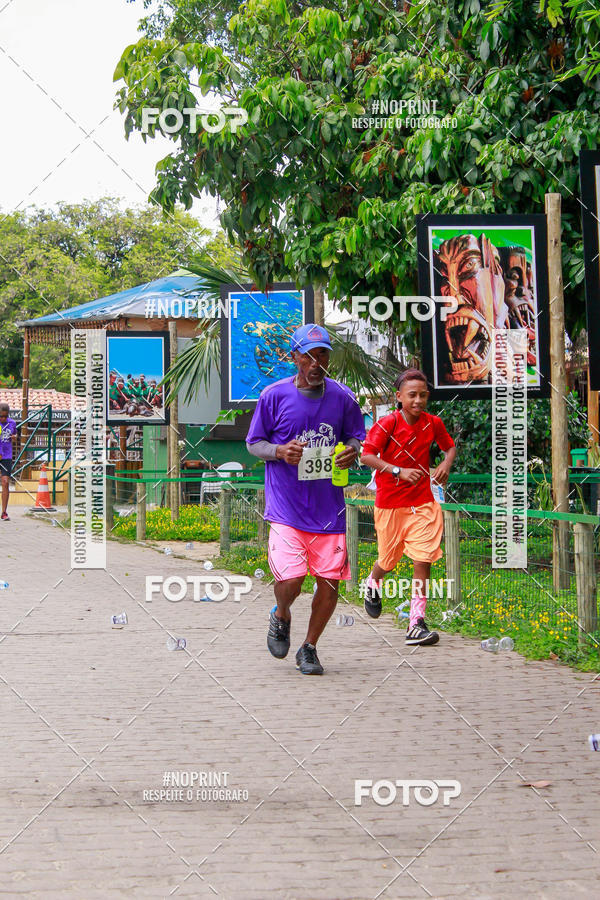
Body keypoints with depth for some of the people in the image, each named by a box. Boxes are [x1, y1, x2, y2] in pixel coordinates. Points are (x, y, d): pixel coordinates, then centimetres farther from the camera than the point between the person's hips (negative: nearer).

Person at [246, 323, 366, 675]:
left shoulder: (343, 397, 2)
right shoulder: (274, 395, -4)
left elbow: (355, 437, 15)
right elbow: (254, 442, 4)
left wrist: (352, 451, -9)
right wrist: (280, 451, -17)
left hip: (329, 507, 3)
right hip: (286, 506, -3)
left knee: (330, 581, 1)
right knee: (291, 580, -15)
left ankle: (309, 648, 24)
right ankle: (281, 617, 22)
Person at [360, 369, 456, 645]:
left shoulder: (433, 423, -1)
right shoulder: (386, 424, -13)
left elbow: (450, 446, 16)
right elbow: (366, 455, -18)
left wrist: (446, 464, -6)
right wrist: (399, 471, -29)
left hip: (422, 503, 2)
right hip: (390, 503, -2)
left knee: (423, 560, -10)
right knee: (388, 560, 13)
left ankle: (416, 624, -7)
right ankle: (373, 584, 50)